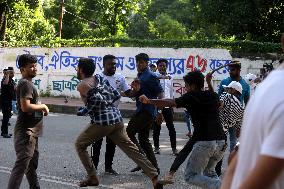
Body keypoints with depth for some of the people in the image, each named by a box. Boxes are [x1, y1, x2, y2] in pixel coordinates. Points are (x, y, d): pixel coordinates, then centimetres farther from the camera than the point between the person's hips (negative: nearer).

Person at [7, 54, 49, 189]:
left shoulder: (27, 83, 16)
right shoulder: (26, 84, -16)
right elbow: (25, 107, -26)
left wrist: (40, 108, 10)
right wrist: (43, 106, -13)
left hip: (31, 132, 11)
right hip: (26, 132, -11)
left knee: (32, 164, 21)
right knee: (21, 166, -13)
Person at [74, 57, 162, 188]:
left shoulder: (82, 86, -6)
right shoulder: (100, 78, 15)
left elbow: (99, 100, -19)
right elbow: (116, 95, 14)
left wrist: (88, 110, -3)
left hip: (101, 122, -7)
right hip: (116, 119, 7)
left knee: (79, 145, 13)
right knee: (131, 149, 6)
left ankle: (92, 178, 11)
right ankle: (154, 177, -2)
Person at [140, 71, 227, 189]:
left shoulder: (192, 97, 1)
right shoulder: (213, 96, 18)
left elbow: (170, 103, -10)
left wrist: (149, 101, -6)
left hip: (204, 142, -7)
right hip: (221, 141, 7)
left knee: (191, 176, 1)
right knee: (209, 172, 27)